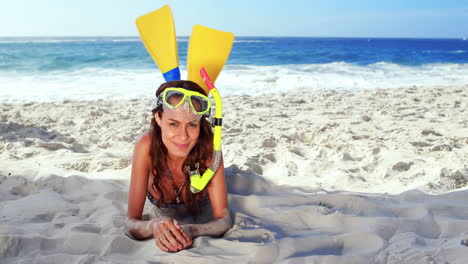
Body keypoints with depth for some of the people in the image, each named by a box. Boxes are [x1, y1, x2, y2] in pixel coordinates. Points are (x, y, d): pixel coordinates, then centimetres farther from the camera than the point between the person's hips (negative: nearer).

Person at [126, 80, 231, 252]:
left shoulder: (208, 147, -36)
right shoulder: (147, 147, -36)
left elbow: (224, 220, -34)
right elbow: (132, 222, -34)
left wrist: (191, 231, -56)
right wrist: (154, 226, -58)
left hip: (203, 221, 0)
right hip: (164, 218, 0)